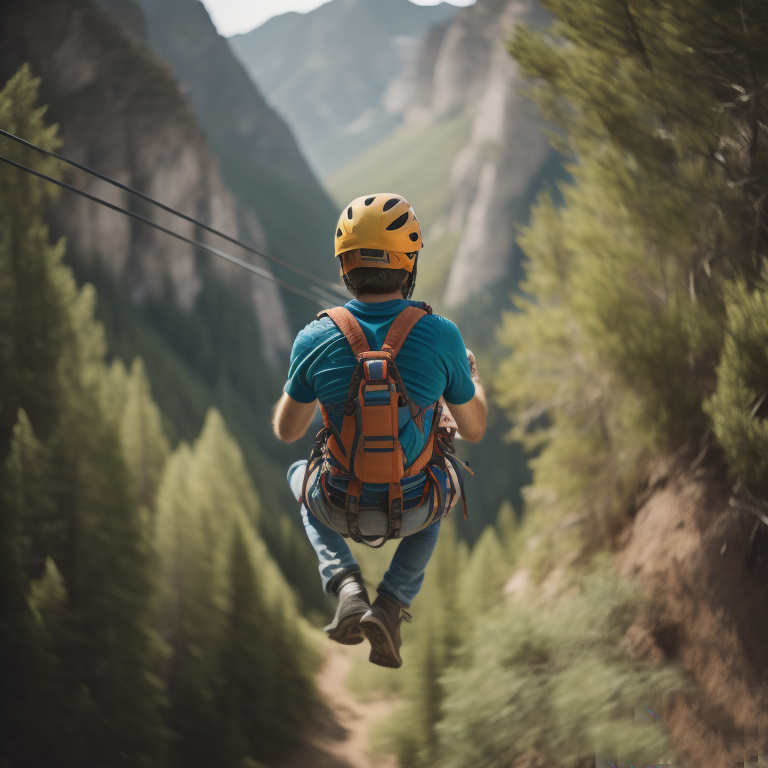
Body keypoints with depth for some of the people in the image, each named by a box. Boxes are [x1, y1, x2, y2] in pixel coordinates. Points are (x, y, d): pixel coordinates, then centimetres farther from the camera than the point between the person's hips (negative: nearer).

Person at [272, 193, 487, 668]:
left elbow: (287, 430, 0)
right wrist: (473, 377, 17)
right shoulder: (442, 337, -19)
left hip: (341, 508, 0)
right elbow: (474, 429, -4)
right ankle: (392, 604, 15)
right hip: (414, 510, 0)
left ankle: (347, 587, 11)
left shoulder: (315, 341, -16)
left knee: (302, 478, 36)